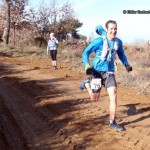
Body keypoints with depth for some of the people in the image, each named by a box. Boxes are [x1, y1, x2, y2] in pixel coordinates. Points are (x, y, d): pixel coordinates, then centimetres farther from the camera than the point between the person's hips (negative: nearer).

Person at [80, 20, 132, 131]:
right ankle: (87, 83, 35)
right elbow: (86, 52, -11)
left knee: (113, 96, -6)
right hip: (98, 72, -3)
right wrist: (87, 66, -24)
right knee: (95, 98, 5)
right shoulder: (99, 41, -16)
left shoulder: (118, 42, -1)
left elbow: (121, 54, 19)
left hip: (110, 72, 4)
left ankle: (112, 122, 8)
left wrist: (126, 64, 5)